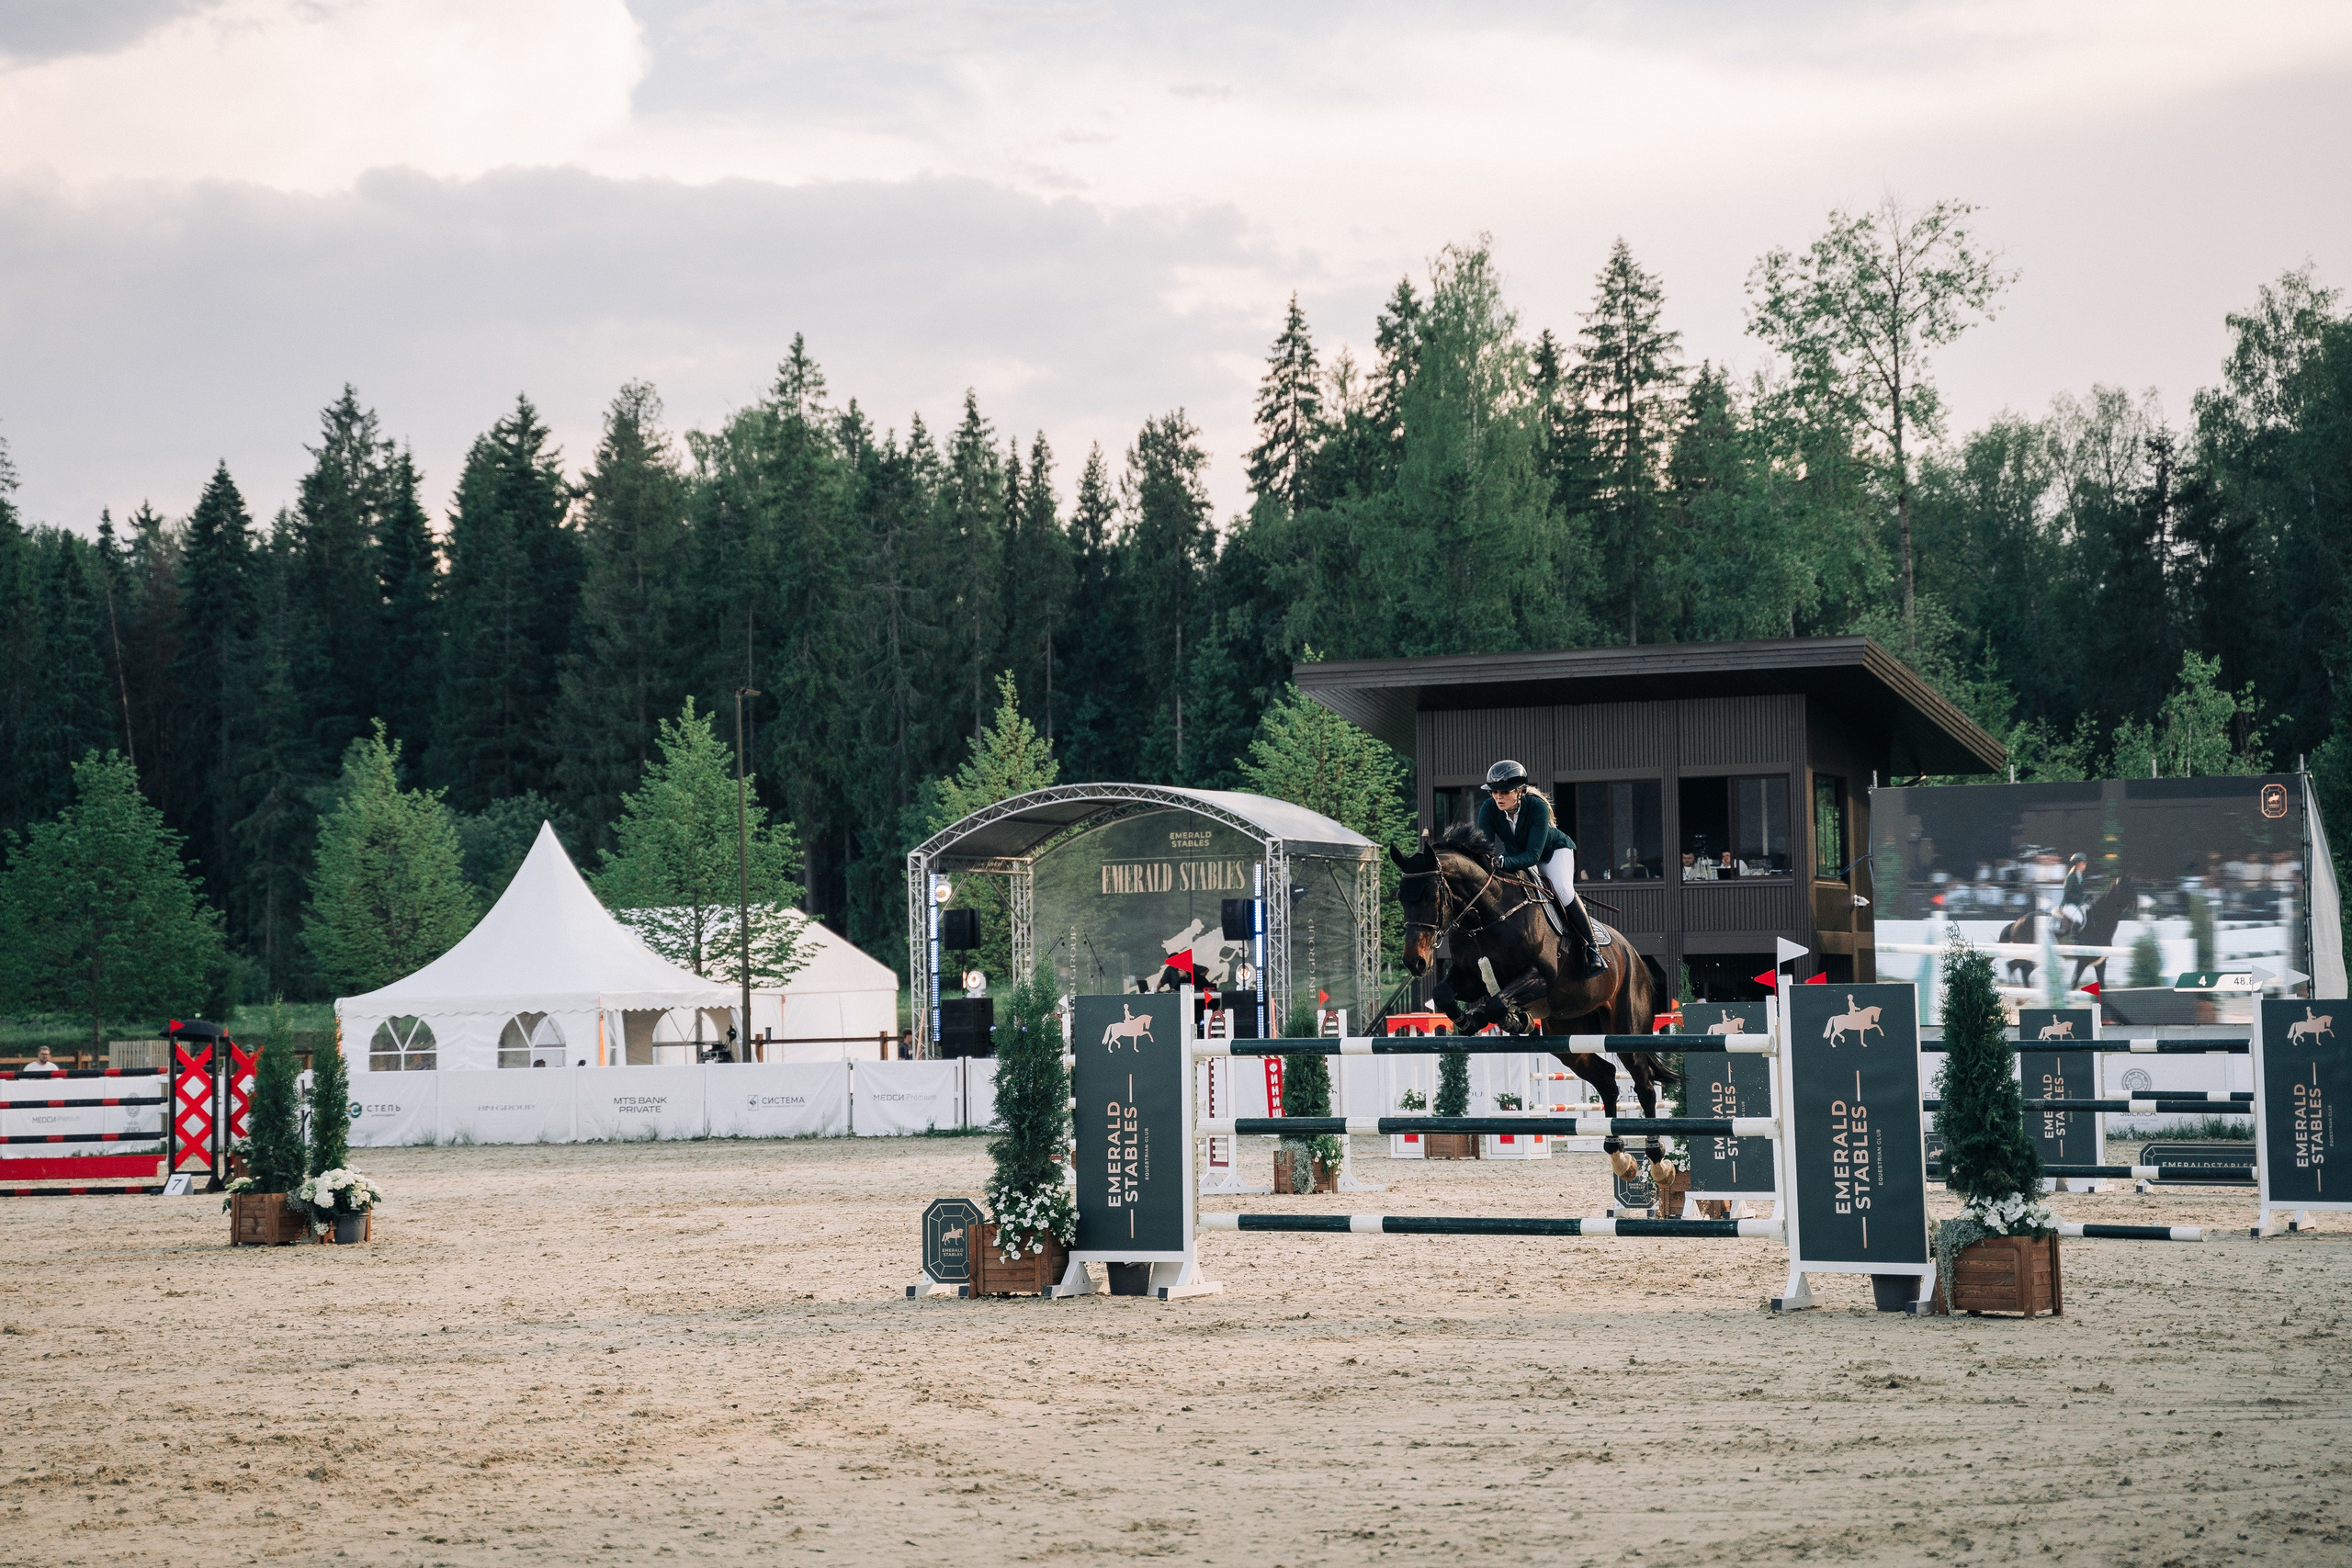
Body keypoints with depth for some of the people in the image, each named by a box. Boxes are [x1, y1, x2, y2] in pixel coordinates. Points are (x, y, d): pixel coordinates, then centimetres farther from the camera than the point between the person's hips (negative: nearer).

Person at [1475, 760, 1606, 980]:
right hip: (1516, 856, 5)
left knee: (1562, 889, -30)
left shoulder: (1537, 806, -37)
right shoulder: (1489, 809, -26)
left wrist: (1503, 862, -60)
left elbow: (1533, 855, -42)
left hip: (1554, 850, -5)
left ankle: (1591, 948, -17)